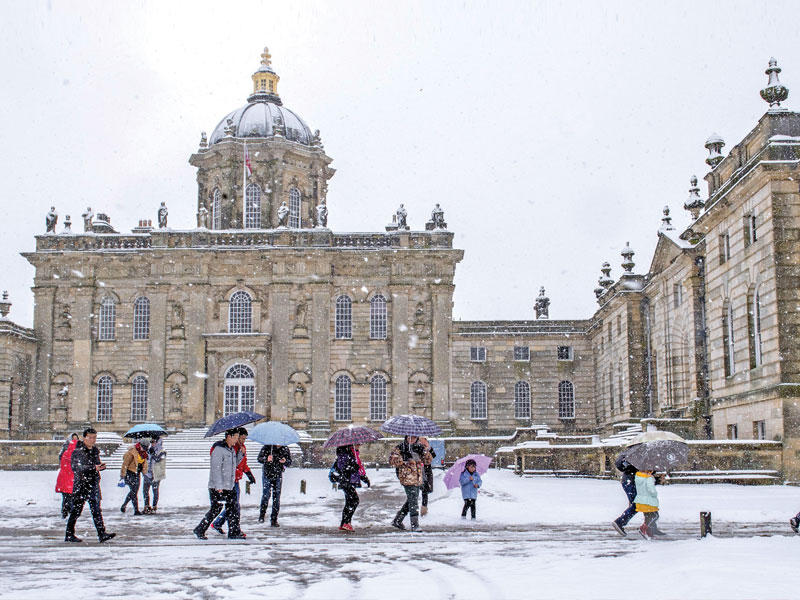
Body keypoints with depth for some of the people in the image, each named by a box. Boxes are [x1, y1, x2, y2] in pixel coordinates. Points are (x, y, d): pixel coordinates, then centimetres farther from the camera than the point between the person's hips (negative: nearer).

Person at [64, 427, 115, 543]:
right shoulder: (78, 451, -9)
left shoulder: (95, 450, 13)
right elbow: (76, 468, -18)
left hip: (93, 483, 6)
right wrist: (93, 468, -23)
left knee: (96, 510, 1)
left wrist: (101, 466, -1)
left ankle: (102, 534, -4)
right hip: (81, 484, -6)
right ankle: (69, 535, 14)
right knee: (76, 510, 2)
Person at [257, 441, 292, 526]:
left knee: (276, 498, 0)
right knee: (266, 495, -11)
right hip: (267, 475, -2)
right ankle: (262, 515, 10)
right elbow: (259, 458, -7)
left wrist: (285, 461, -19)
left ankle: (274, 520, 7)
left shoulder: (285, 449, 1)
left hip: (278, 476, 2)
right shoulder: (267, 447, -5)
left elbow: (289, 462, 5)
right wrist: (266, 459, -28)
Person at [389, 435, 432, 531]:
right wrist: (404, 460, -21)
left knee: (411, 501, 14)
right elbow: (392, 460, -11)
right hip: (407, 479, -7)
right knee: (413, 501, -13)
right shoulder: (400, 447, -2)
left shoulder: (418, 447, 15)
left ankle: (397, 520, 27)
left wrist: (423, 452, -6)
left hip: (417, 479, 7)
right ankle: (415, 525, -11)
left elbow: (428, 460, 10)